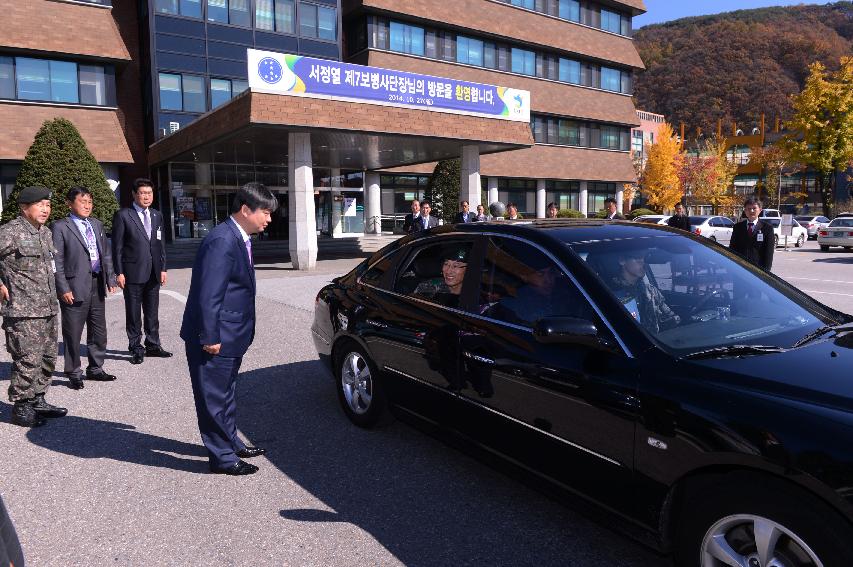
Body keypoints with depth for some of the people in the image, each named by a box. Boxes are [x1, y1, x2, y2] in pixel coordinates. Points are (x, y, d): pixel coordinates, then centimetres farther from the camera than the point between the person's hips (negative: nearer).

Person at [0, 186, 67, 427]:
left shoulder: (46, 232, 14)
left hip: (48, 309, 8)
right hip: (23, 311, -8)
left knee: (47, 358, 14)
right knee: (28, 360, -5)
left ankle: (37, 400, 27)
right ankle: (21, 407, 8)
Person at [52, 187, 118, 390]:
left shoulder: (97, 225, 13)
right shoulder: (60, 227, -6)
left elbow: (106, 254, 16)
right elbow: (57, 261, -9)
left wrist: (110, 279, 9)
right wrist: (63, 289, -14)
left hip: (97, 285, 6)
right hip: (75, 287, -6)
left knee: (99, 332, 14)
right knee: (72, 334, 3)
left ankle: (95, 369, 28)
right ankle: (74, 374, 17)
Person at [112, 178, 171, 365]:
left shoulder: (157, 216, 11)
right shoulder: (123, 215, -4)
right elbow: (117, 246, -5)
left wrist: (163, 268, 8)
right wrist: (119, 272, -9)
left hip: (153, 273, 5)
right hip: (133, 272, -4)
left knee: (152, 312, 13)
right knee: (133, 314, 4)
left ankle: (153, 345, 24)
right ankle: (136, 349, 14)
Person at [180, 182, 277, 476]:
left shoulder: (239, 238, 9)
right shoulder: (222, 241, -23)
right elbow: (208, 295, -25)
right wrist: (210, 338, -22)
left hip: (230, 336, 10)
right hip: (215, 339, -10)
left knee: (225, 394, 23)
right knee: (214, 397, 5)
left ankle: (230, 443, 38)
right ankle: (222, 457, 17)